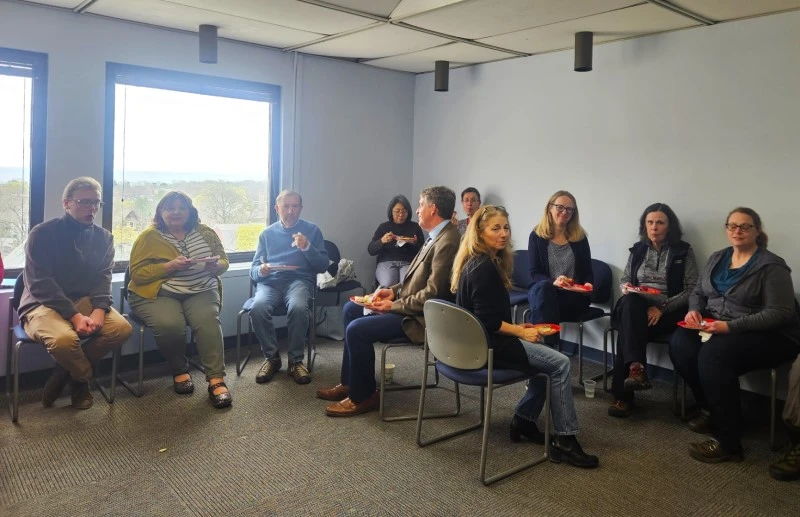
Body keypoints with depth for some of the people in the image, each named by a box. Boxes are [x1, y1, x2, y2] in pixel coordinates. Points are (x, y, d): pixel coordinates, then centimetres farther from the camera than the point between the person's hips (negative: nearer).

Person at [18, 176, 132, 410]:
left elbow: (103, 278, -1)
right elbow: (40, 283, -15)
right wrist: (74, 316, -26)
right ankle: (82, 377, 0)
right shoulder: (42, 233, -8)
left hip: (84, 301, 5)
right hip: (43, 305, -4)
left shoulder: (104, 237, 7)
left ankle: (65, 372, -2)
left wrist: (99, 310, -22)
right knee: (64, 338, -36)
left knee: (122, 328, -23)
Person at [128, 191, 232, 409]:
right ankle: (179, 370, -4)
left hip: (200, 291, 2)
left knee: (207, 320, -30)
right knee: (170, 324, -32)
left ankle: (216, 379, -27)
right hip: (158, 293, -2)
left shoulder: (205, 233, 11)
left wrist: (215, 266, -12)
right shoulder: (148, 237, 1)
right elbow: (137, 273, -6)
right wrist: (170, 266, -20)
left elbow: (224, 261, 13)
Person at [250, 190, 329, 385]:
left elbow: (323, 266, 5)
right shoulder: (267, 233, 19)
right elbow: (253, 270, 13)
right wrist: (261, 271, -12)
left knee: (298, 308, -37)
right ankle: (272, 357, -12)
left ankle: (296, 361, -18)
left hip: (299, 279, -2)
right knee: (258, 308, -33)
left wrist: (307, 247, -11)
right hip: (270, 281, 2)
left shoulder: (312, 230, 13)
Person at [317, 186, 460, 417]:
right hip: (409, 303, 11)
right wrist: (393, 291, 3)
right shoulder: (436, 236, 9)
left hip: (420, 315, -11)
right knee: (351, 309, 13)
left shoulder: (447, 242, -23)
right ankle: (349, 382, 18)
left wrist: (393, 305, -18)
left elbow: (432, 293, -26)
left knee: (357, 329, -20)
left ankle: (362, 395, 0)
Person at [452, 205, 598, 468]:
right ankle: (564, 441, -4)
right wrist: (521, 332, -12)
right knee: (560, 363, -10)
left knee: (547, 356, 19)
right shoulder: (484, 268, -20)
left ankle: (524, 420, 22)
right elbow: (488, 321, -23)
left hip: (479, 340, 10)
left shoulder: (478, 262, 11)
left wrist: (517, 328, 9)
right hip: (485, 345, -10)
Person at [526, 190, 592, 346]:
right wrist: (553, 281, -24)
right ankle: (547, 345, -40)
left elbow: (588, 272, 8)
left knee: (544, 305, -33)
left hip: (574, 296, 0)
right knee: (545, 287, -37)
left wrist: (588, 285, -16)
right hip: (542, 291, 0)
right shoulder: (537, 236, 2)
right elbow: (534, 273, -4)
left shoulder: (580, 237, 7)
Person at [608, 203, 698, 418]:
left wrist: (662, 308, -16)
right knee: (629, 302, -36)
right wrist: (626, 288, -5)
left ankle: (623, 396, -28)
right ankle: (636, 368, -43)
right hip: (636, 307, 3)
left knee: (627, 333, -31)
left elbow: (692, 290, -3)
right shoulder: (637, 249, 15)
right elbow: (624, 279, 21)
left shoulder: (684, 251, 3)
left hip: (667, 310, -3)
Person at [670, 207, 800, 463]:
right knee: (680, 344, -23)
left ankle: (727, 442, -23)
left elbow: (780, 313, -18)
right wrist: (694, 310, -6)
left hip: (768, 336, -6)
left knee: (713, 353, -34)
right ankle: (711, 409, -1)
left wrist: (731, 326, -26)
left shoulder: (771, 266, -10)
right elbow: (698, 293, 18)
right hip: (716, 327, 6)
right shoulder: (717, 258, 11)